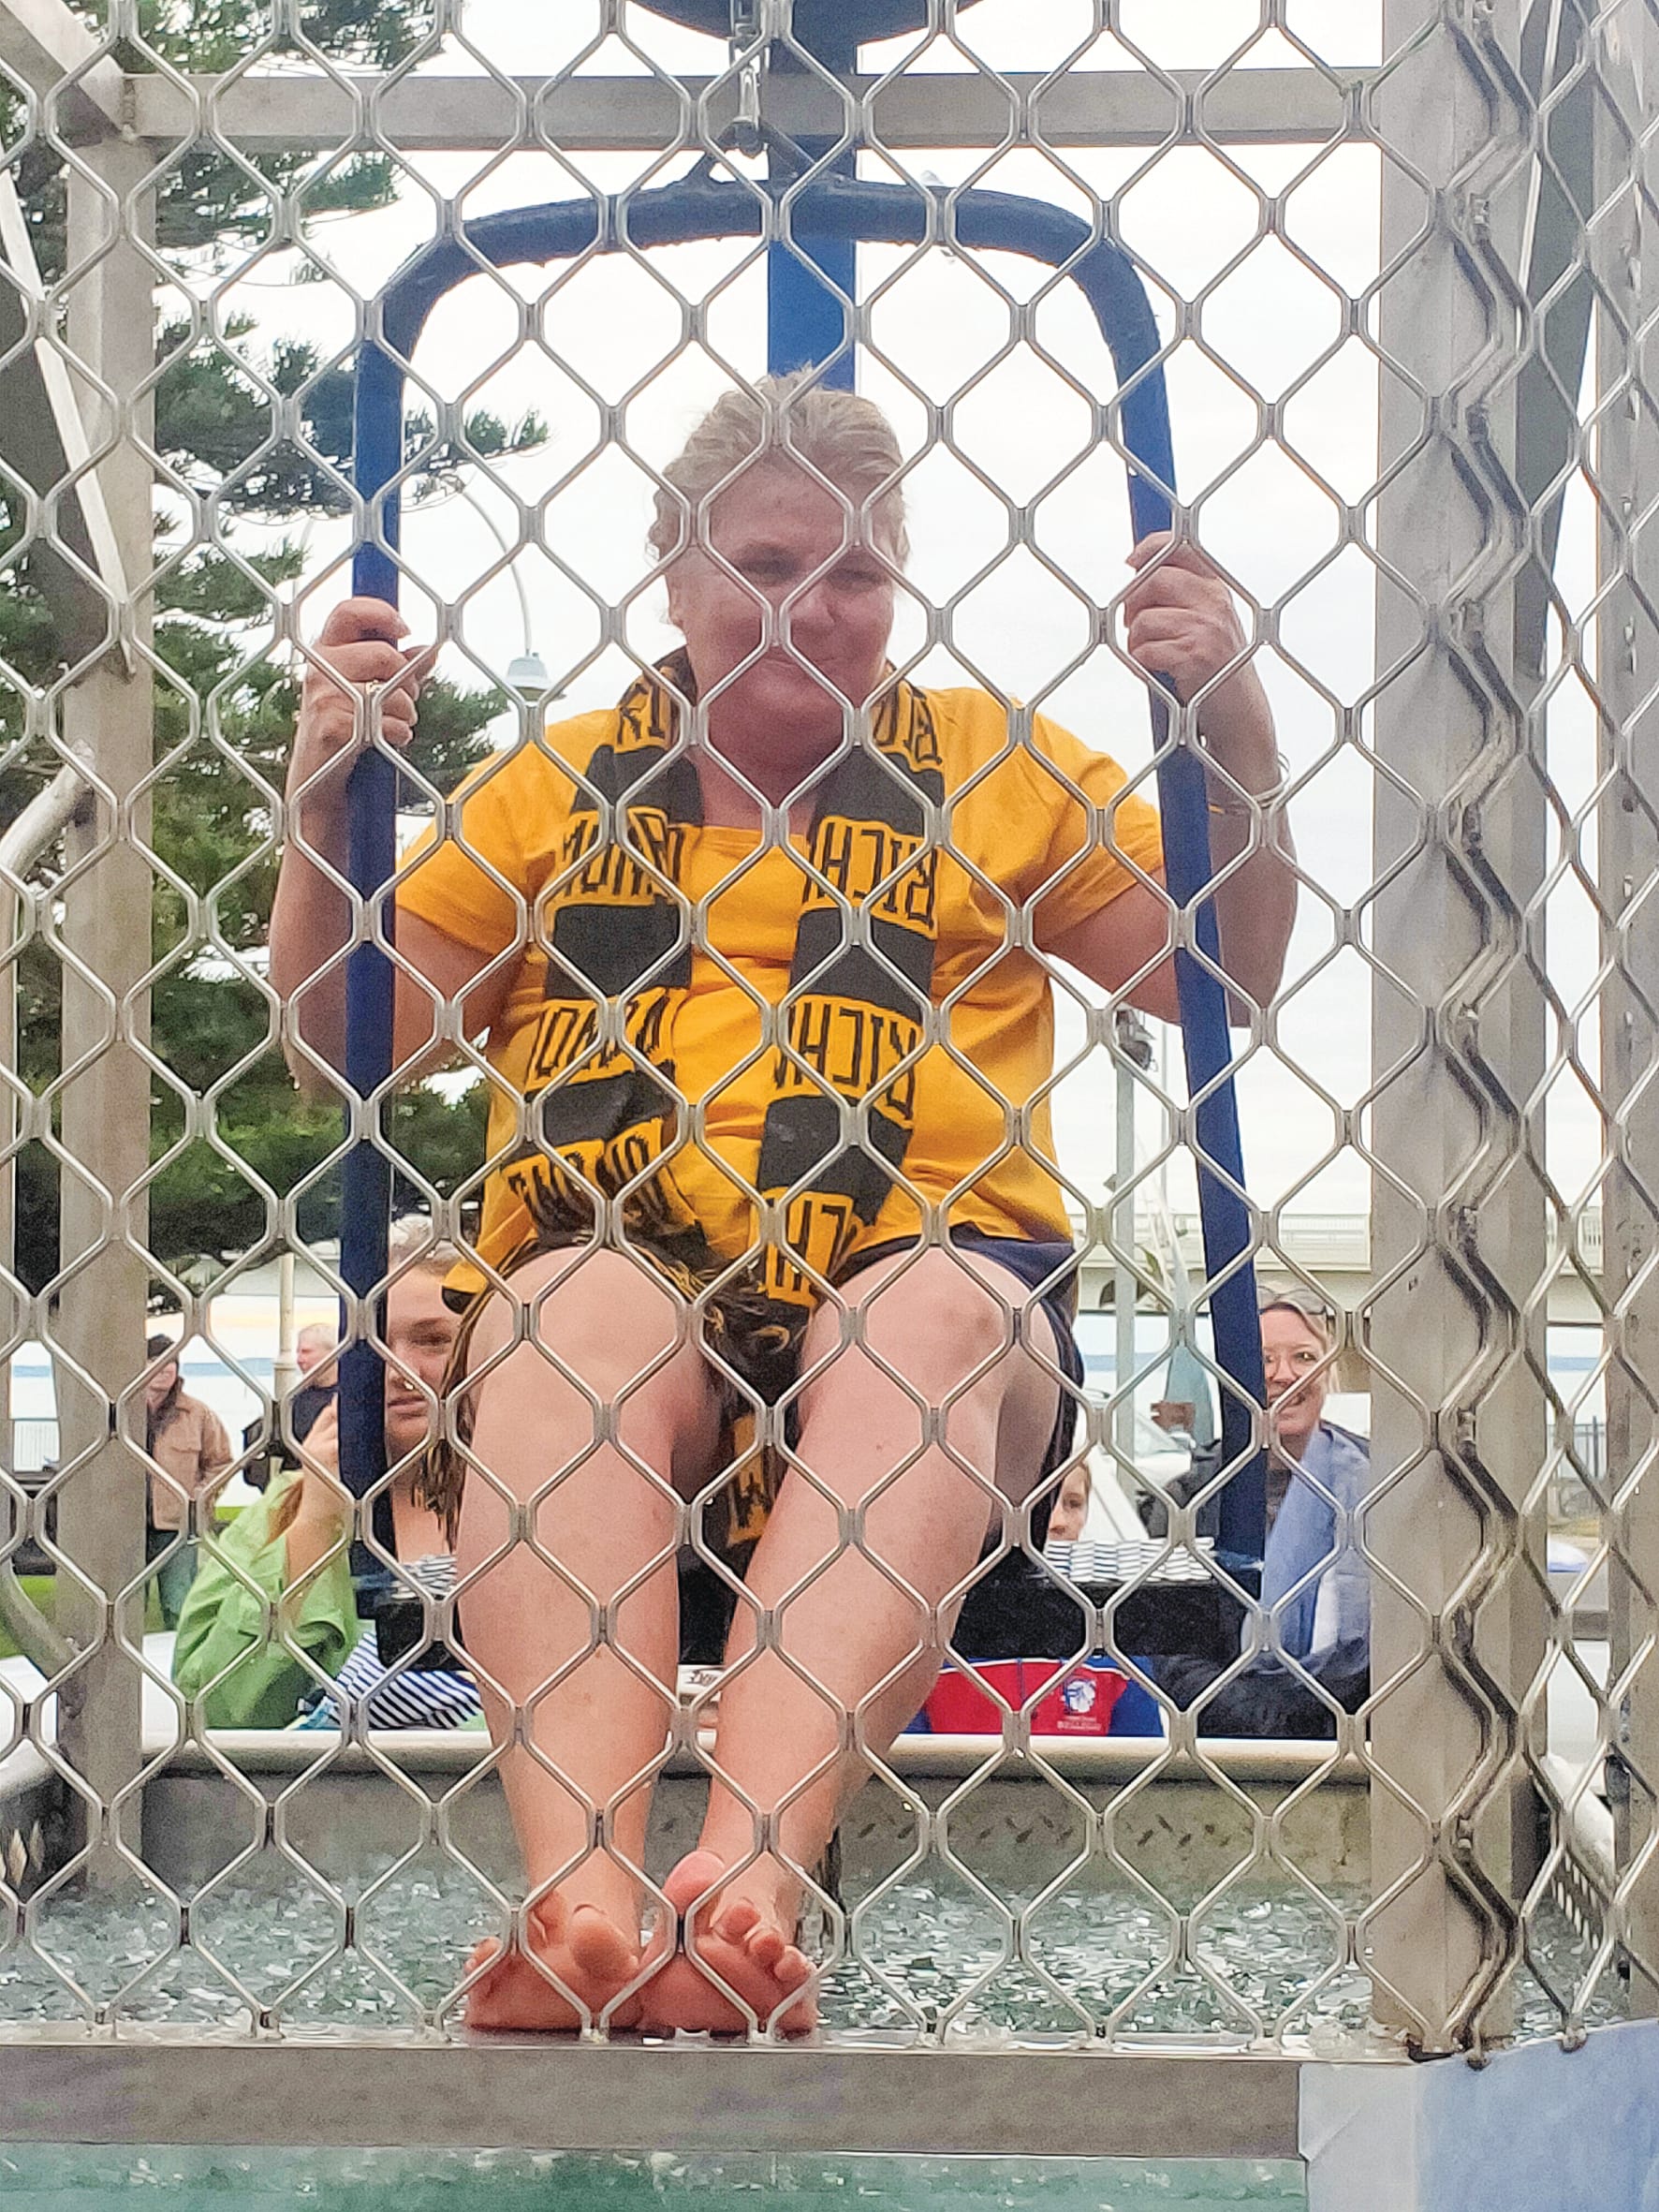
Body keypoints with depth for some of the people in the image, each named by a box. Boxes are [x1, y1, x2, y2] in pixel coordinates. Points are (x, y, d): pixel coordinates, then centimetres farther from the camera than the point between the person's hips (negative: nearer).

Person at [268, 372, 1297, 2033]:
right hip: (622, 1263, 0)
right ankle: (579, 1905, -50)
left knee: (937, 1319, -35)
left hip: (921, 1261, 0)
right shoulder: (561, 788, 21)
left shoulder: (997, 769, 21)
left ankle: (747, 1885, -51)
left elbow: (1229, 980, 17)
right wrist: (323, 800, 6)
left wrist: (1235, 736, 2)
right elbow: (341, 1048, 20)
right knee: (576, 1307, -35)